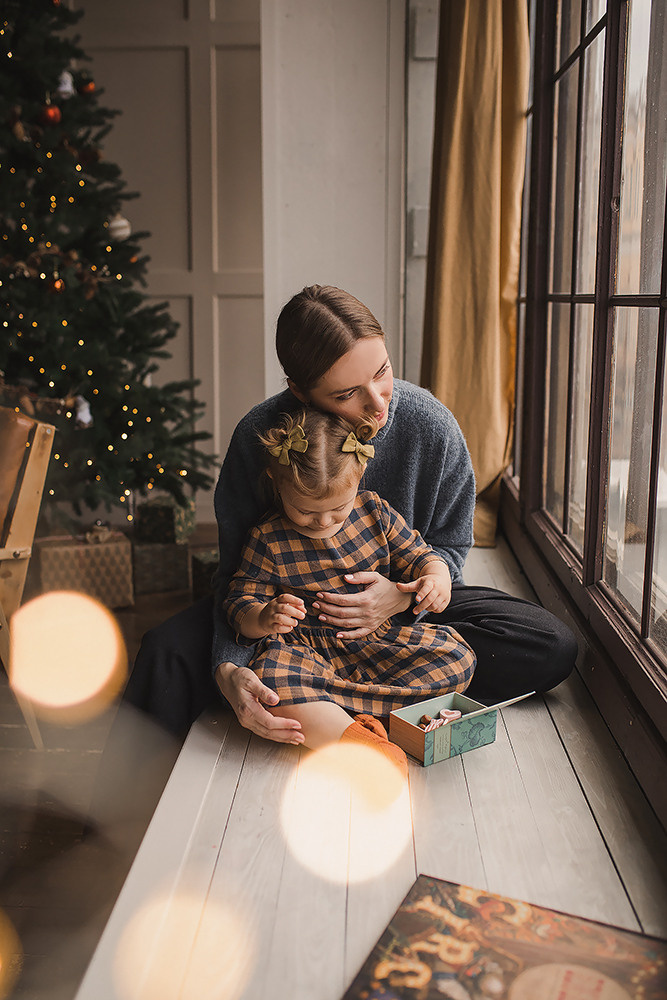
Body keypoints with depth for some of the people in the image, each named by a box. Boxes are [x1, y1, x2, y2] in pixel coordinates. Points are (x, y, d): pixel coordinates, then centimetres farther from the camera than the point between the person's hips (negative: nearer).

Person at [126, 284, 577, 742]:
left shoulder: (430, 424, -20)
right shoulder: (259, 435, -23)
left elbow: (449, 547, -6)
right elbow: (237, 571, -18)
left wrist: (402, 595, -29)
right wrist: (228, 671, -37)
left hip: (409, 599, 2)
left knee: (552, 648, -21)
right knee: (166, 651, -29)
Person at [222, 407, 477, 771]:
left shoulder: (374, 512, 1)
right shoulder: (267, 540, -7)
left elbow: (417, 555, 10)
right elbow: (240, 601, -5)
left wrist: (436, 578, -15)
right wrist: (263, 619, -29)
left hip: (378, 639, 4)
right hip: (307, 649, -3)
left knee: (457, 657, -17)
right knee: (270, 683, -35)